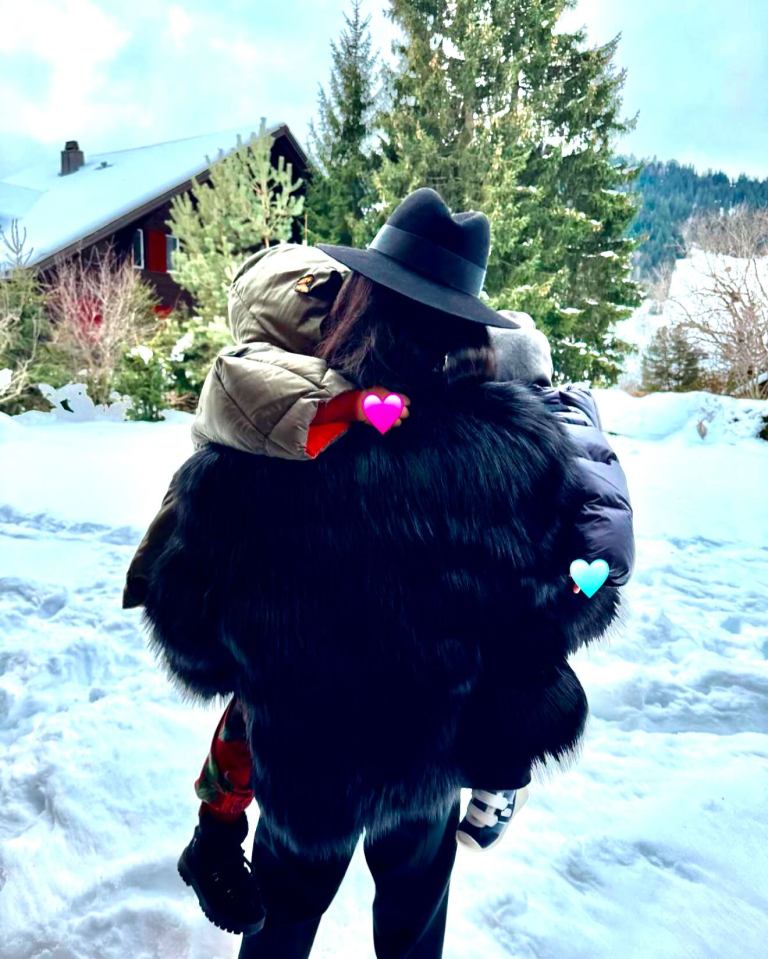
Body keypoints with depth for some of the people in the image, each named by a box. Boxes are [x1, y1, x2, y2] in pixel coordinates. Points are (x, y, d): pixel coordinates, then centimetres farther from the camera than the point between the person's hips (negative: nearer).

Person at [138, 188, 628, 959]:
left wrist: (255, 678, 4)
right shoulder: (523, 447, -24)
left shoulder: (256, 451, -29)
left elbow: (189, 634, -17)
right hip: (445, 749, 2)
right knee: (413, 897, 33)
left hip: (306, 760, -1)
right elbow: (581, 606, -9)